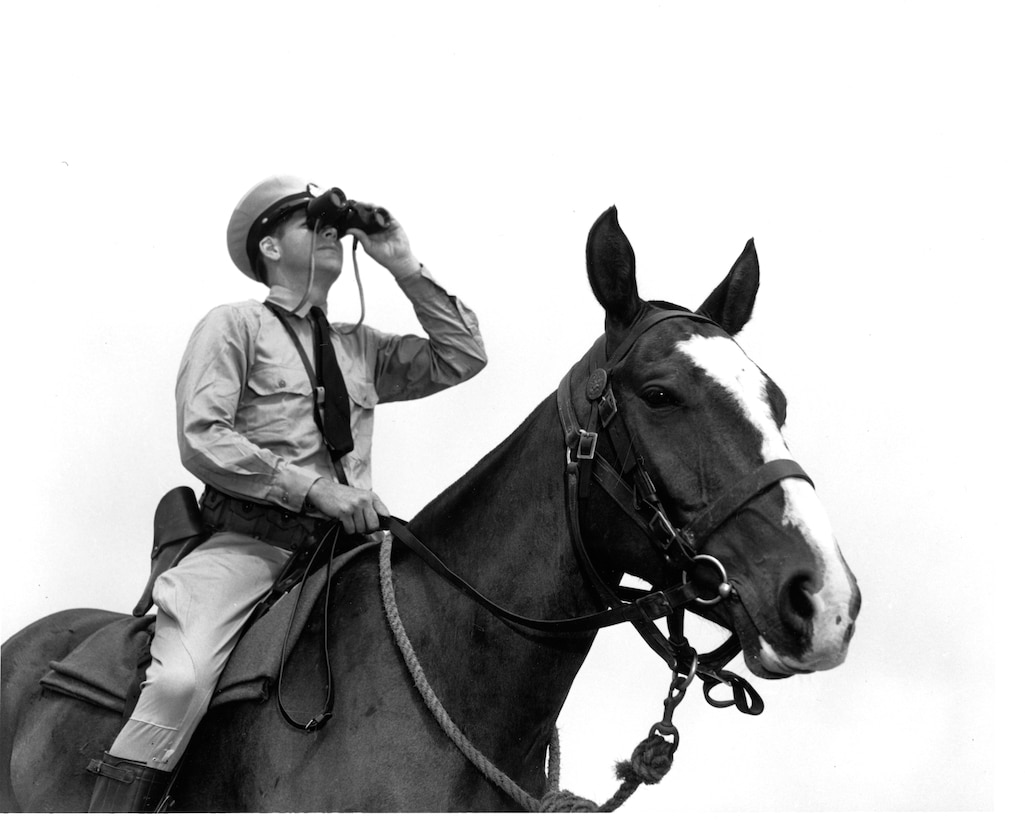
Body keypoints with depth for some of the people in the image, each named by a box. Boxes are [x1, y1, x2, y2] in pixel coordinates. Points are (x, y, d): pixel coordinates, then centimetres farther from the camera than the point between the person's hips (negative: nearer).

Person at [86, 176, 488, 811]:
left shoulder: (362, 347, 23)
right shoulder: (235, 326, 5)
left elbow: (462, 358, 19)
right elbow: (201, 438, -7)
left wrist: (406, 269, 12)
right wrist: (315, 488, -15)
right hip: (249, 543, -5)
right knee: (180, 681, -29)